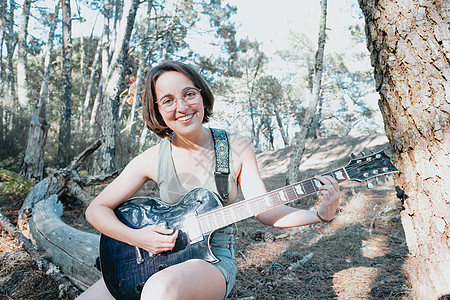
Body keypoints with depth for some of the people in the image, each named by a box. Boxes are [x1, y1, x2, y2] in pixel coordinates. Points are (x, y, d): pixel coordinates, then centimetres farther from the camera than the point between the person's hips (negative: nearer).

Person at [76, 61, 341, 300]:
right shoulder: (153, 159, -6)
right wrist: (137, 237, -16)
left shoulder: (236, 148, -6)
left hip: (214, 259, -2)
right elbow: (96, 209, 0)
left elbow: (265, 210, -4)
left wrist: (320, 214, -19)